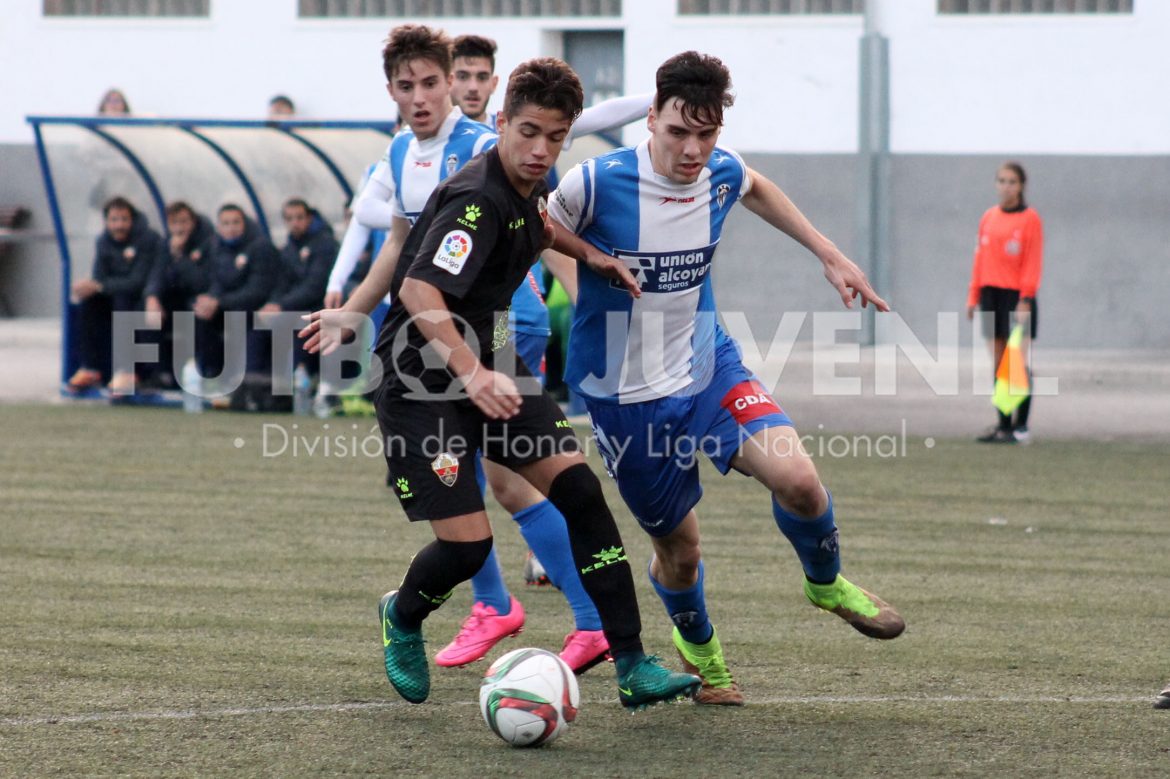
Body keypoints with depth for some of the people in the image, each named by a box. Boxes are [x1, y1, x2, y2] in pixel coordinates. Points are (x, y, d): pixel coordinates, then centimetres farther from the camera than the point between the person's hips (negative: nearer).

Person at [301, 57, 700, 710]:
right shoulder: (478, 199, -25)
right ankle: (403, 618, 25)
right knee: (468, 545, -12)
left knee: (579, 488, -7)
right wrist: (472, 374, -47)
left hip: (486, 363, 8)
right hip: (420, 382, -8)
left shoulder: (534, 190, 4)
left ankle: (632, 667, -6)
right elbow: (420, 291, -37)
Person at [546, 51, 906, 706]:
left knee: (797, 479, -20)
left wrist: (830, 254, 18)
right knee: (679, 547, 5)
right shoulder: (598, 184, -23)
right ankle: (697, 645, 40)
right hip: (626, 395, -3)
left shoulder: (722, 173, -7)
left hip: (710, 367, 3)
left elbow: (755, 187, 19)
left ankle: (827, 584, 13)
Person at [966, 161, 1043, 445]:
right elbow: (980, 257, 14)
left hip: (1016, 294, -5)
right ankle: (1003, 424, 10)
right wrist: (974, 294, 11)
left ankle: (1021, 427, -1)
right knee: (999, 362, 6)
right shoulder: (989, 217, 11)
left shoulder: (1030, 219, -4)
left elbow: (1033, 261, -8)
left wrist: (1025, 299, -14)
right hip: (992, 293, 5)